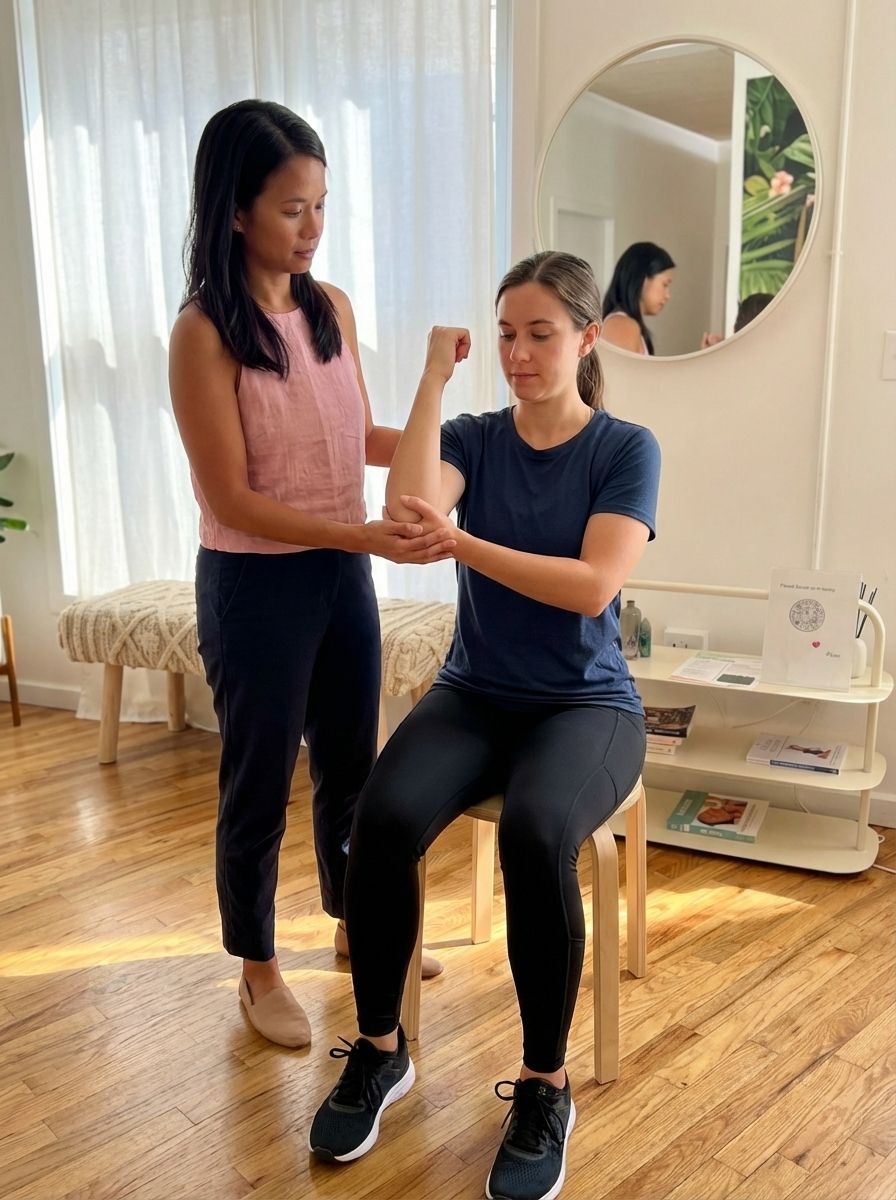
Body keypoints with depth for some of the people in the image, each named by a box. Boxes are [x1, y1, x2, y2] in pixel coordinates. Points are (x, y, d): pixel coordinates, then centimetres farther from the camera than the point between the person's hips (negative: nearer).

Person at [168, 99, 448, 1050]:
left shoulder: (331, 308, 3)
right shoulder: (204, 333, -16)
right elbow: (234, 500, -19)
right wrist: (364, 535, -26)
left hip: (342, 576, 6)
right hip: (255, 586, -6)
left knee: (351, 766, 19)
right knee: (259, 783, 9)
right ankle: (258, 968, 31)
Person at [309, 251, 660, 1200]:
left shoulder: (626, 449, -2)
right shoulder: (474, 438, 5)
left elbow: (594, 585, -15)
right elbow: (409, 510, -16)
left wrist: (462, 542, -19)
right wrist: (435, 375, -10)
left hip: (586, 704, -2)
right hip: (474, 694, 3)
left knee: (535, 834, -35)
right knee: (382, 817, -27)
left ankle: (545, 1087, -12)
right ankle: (379, 1050, -3)